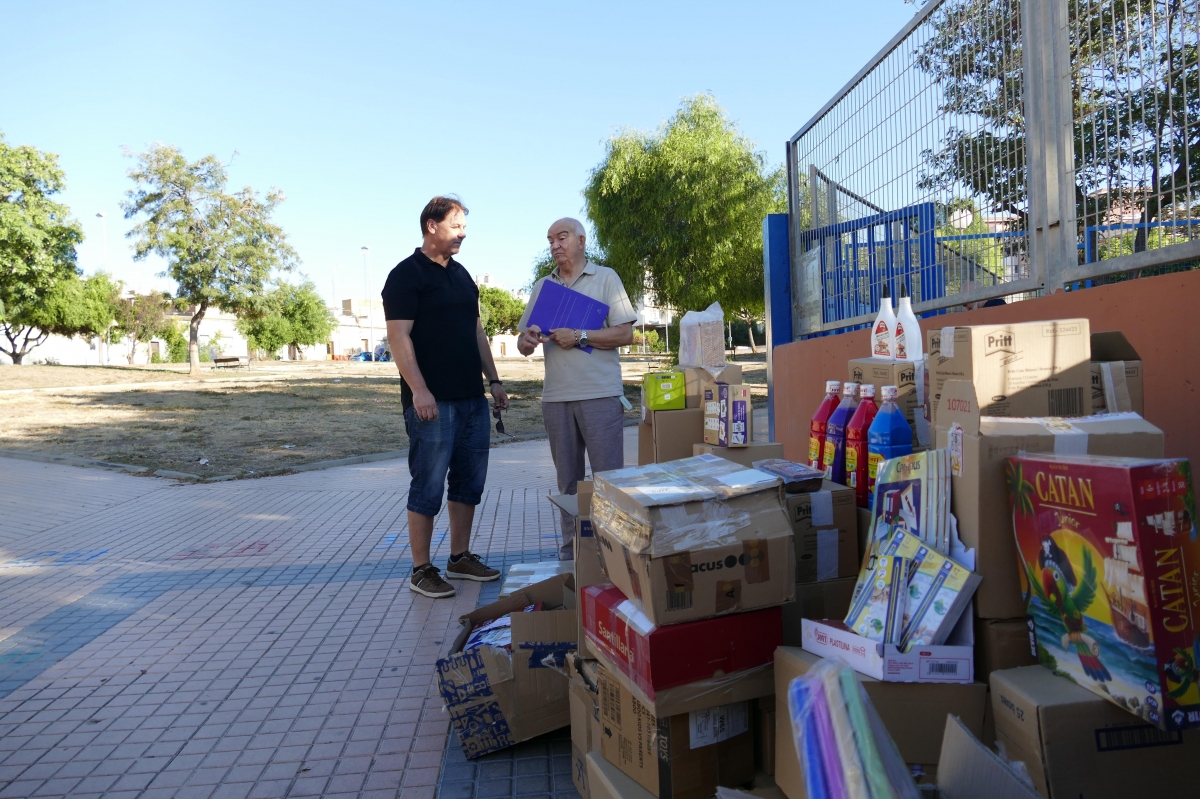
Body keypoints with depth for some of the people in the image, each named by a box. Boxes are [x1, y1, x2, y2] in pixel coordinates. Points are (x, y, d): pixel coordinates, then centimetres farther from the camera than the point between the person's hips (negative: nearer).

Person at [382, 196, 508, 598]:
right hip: (433, 401, -8)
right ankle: (421, 570, 10)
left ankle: (461, 558, 25)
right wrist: (418, 390, -22)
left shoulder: (461, 274, 17)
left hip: (472, 399, 8)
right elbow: (399, 336, -14)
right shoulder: (406, 274, -6)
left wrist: (493, 380, 16)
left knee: (469, 482, 12)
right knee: (428, 488, -1)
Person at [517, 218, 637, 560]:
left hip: (600, 394, -4)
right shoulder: (543, 286, 16)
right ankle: (570, 551, 20)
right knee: (568, 480, 11)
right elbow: (524, 341, 14)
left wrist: (579, 337, -13)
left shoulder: (605, 278, 3)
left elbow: (625, 334, -5)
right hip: (556, 397, 4)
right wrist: (526, 341, -9)